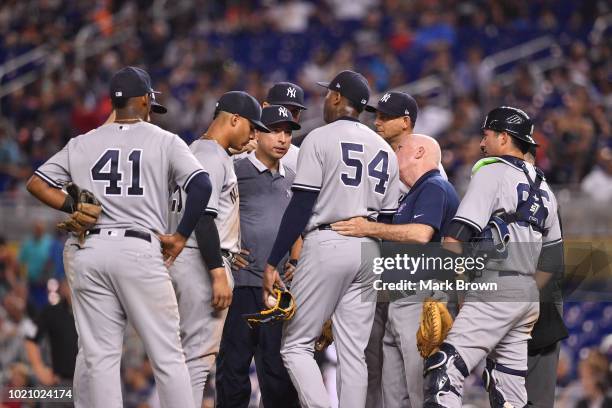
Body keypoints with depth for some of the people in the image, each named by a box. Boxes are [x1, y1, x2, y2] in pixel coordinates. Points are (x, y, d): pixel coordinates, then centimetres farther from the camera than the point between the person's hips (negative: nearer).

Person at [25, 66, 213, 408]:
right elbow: (201, 186, -8)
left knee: (101, 358, 4)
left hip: (91, 251, 3)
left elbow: (36, 183, 13)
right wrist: (181, 236, -1)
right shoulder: (165, 141, 4)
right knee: (168, 356, -1)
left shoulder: (82, 144, 13)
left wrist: (76, 209, 13)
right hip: (141, 251, -3)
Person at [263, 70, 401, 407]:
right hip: (369, 251, 6)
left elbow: (301, 206, -11)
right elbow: (388, 216, 14)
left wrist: (273, 263, -12)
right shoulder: (384, 149, 16)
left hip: (327, 243, -6)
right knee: (353, 352, 7)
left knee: (296, 344, -1)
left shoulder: (320, 138, -3)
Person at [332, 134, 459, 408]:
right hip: (397, 301, 11)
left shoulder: (434, 188, -6)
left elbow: (421, 234, -22)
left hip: (420, 300, -11)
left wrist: (370, 229, -14)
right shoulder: (413, 195, 26)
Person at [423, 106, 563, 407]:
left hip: (495, 291, -8)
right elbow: (552, 255, 21)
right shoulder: (542, 186, 20)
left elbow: (455, 238, -13)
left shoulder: (492, 172, -3)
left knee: (445, 371, -16)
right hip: (529, 294, 8)